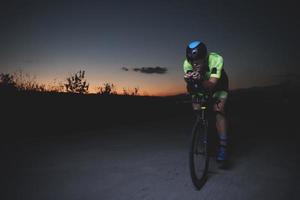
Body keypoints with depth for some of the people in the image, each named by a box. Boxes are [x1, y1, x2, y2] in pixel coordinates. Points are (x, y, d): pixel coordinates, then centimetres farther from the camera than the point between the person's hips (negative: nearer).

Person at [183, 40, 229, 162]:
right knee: (197, 109, -12)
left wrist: (200, 80, -63)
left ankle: (223, 146, -17)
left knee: (218, 110, -23)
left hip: (218, 86, -3)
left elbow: (212, 84, -43)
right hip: (201, 88, 3)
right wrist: (189, 81, -56)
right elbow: (190, 88, -33)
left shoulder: (216, 59, -36)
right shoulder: (187, 63, -29)